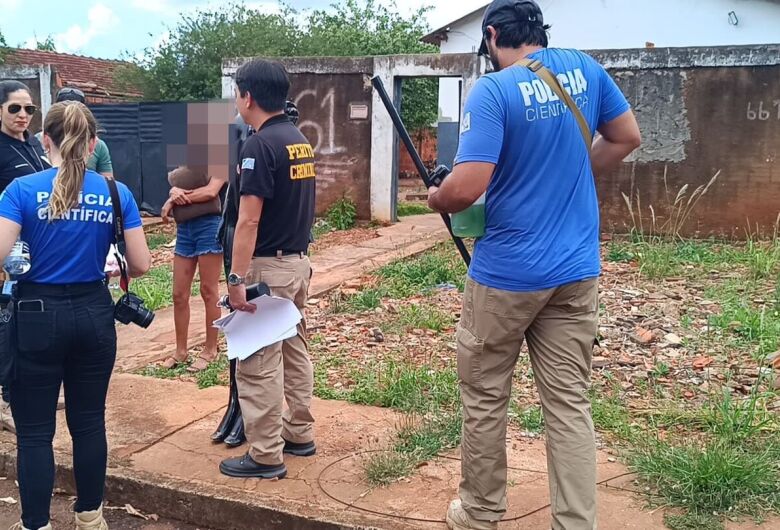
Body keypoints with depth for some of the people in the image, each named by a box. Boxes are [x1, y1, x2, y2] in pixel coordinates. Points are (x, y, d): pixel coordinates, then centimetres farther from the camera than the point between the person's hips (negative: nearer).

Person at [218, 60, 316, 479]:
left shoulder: (259, 145, -17)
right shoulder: (300, 141, 11)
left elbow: (249, 220, -22)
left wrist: (237, 278, -21)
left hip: (268, 267, -9)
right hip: (298, 261, 9)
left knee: (258, 362, -1)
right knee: (294, 351, 17)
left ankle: (266, 456, 7)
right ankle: (300, 435, 28)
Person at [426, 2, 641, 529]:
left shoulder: (493, 90, -15)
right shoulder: (584, 67, 3)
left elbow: (466, 188, -22)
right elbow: (627, 138, 14)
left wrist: (436, 199, -1)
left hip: (507, 273, -5)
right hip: (577, 271, 5)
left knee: (484, 398, 13)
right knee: (570, 402, 10)